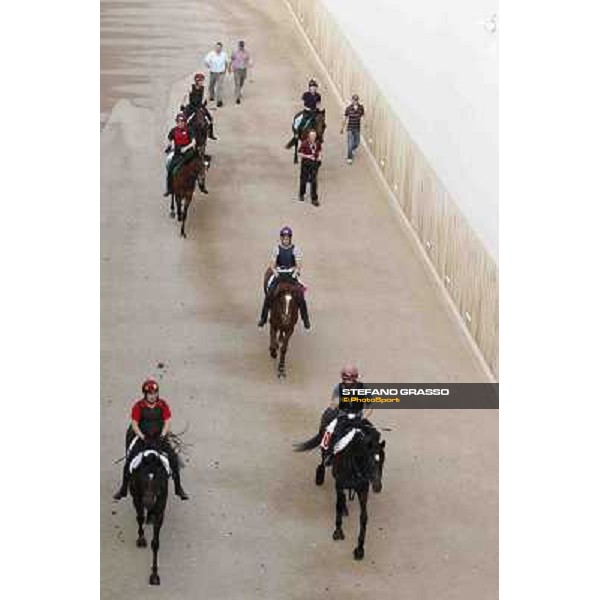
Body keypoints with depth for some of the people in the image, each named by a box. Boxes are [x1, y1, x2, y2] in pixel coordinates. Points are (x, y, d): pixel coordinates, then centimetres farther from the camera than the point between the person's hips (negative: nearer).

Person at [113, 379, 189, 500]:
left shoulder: (162, 405, -3)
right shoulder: (138, 406, -7)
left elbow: (167, 422, -2)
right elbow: (134, 424, -6)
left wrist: (162, 435, -16)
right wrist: (142, 437, -17)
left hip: (159, 437, 1)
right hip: (142, 437, -1)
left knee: (174, 458, -12)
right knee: (129, 459, -14)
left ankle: (178, 488, 1)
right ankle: (123, 489, -1)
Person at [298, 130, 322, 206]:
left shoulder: (317, 143, -3)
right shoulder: (304, 143, -16)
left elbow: (320, 150, 16)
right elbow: (299, 153, -11)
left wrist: (319, 156, -3)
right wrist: (307, 156, -23)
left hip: (315, 163, 2)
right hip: (306, 163, -2)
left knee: (314, 181, 0)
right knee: (304, 179, 13)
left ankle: (314, 199, 8)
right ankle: (301, 195, 39)